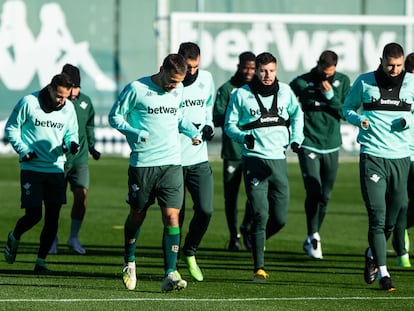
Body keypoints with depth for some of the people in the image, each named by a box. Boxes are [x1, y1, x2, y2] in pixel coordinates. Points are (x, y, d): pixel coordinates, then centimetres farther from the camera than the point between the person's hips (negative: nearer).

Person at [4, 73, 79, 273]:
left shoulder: (68, 108, 4)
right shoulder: (28, 103, -8)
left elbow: (71, 134, 16)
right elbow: (11, 128, 0)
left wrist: (72, 144, -7)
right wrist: (23, 150, -12)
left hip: (56, 168, 4)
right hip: (32, 168, -4)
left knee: (53, 217, 0)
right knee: (33, 214, -8)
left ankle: (41, 261, 11)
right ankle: (14, 238, 24)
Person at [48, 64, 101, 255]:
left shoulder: (85, 102, 6)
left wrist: (91, 146, 15)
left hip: (80, 157, 3)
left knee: (81, 194, -10)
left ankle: (74, 237, 4)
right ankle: (52, 239, 19)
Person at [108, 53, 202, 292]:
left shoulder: (178, 90, 7)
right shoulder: (136, 89, -8)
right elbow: (115, 117, -2)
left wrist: (192, 131, 10)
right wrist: (136, 133, -17)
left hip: (172, 163, 3)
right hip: (142, 163, -3)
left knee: (172, 216, -10)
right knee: (137, 215, 11)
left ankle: (170, 275, -12)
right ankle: (129, 264, 35)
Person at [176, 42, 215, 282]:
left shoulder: (206, 79, 6)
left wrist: (208, 127, 4)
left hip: (199, 159, 4)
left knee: (205, 210, -8)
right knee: (175, 215, 1)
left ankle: (190, 252, 18)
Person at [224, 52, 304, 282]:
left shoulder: (285, 91, 7)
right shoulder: (241, 95, -2)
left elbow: (297, 113, 25)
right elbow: (230, 125, 4)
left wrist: (296, 138, 12)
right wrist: (244, 136, -16)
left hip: (279, 159, 4)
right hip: (254, 159, -4)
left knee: (280, 219, 3)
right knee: (260, 215, -11)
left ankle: (257, 240, 35)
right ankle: (259, 268, -7)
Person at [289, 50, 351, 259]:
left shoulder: (342, 82, 3)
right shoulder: (301, 83, -5)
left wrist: (330, 96, -15)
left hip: (331, 147, 3)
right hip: (309, 146, -3)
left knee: (325, 196, 7)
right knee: (314, 191, -16)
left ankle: (312, 240, 22)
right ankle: (313, 236, -4)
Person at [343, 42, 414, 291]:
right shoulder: (364, 82, 3)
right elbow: (348, 108, 15)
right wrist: (358, 119, -6)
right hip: (373, 155, -2)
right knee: (377, 214, -10)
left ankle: (373, 254, 36)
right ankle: (383, 272, -8)